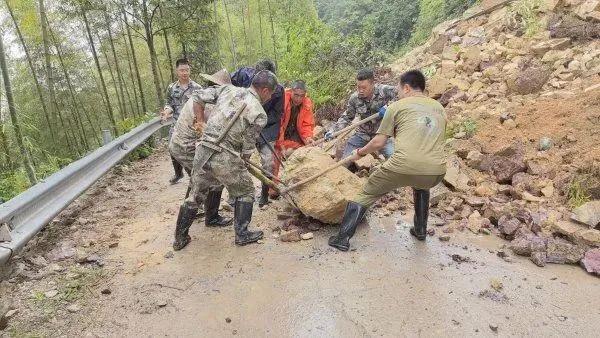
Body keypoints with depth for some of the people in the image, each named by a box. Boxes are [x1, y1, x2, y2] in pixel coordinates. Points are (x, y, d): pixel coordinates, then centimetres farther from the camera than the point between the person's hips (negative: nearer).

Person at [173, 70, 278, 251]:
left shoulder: (228, 89, 8)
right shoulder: (259, 114, -6)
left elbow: (197, 96, 11)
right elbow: (247, 149, -3)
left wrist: (201, 122, 18)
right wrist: (242, 161, 18)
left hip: (202, 152, 6)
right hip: (225, 158, -5)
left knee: (195, 195, 22)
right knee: (245, 191, 20)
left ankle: (180, 239, 33)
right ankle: (242, 234, 26)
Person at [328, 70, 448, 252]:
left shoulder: (397, 106, 8)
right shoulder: (439, 107, 22)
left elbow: (379, 142, 6)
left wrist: (360, 152, 24)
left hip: (404, 166, -5)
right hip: (436, 171, 5)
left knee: (367, 194, 14)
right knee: (421, 187, 40)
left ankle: (343, 238, 14)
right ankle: (420, 230, 44)